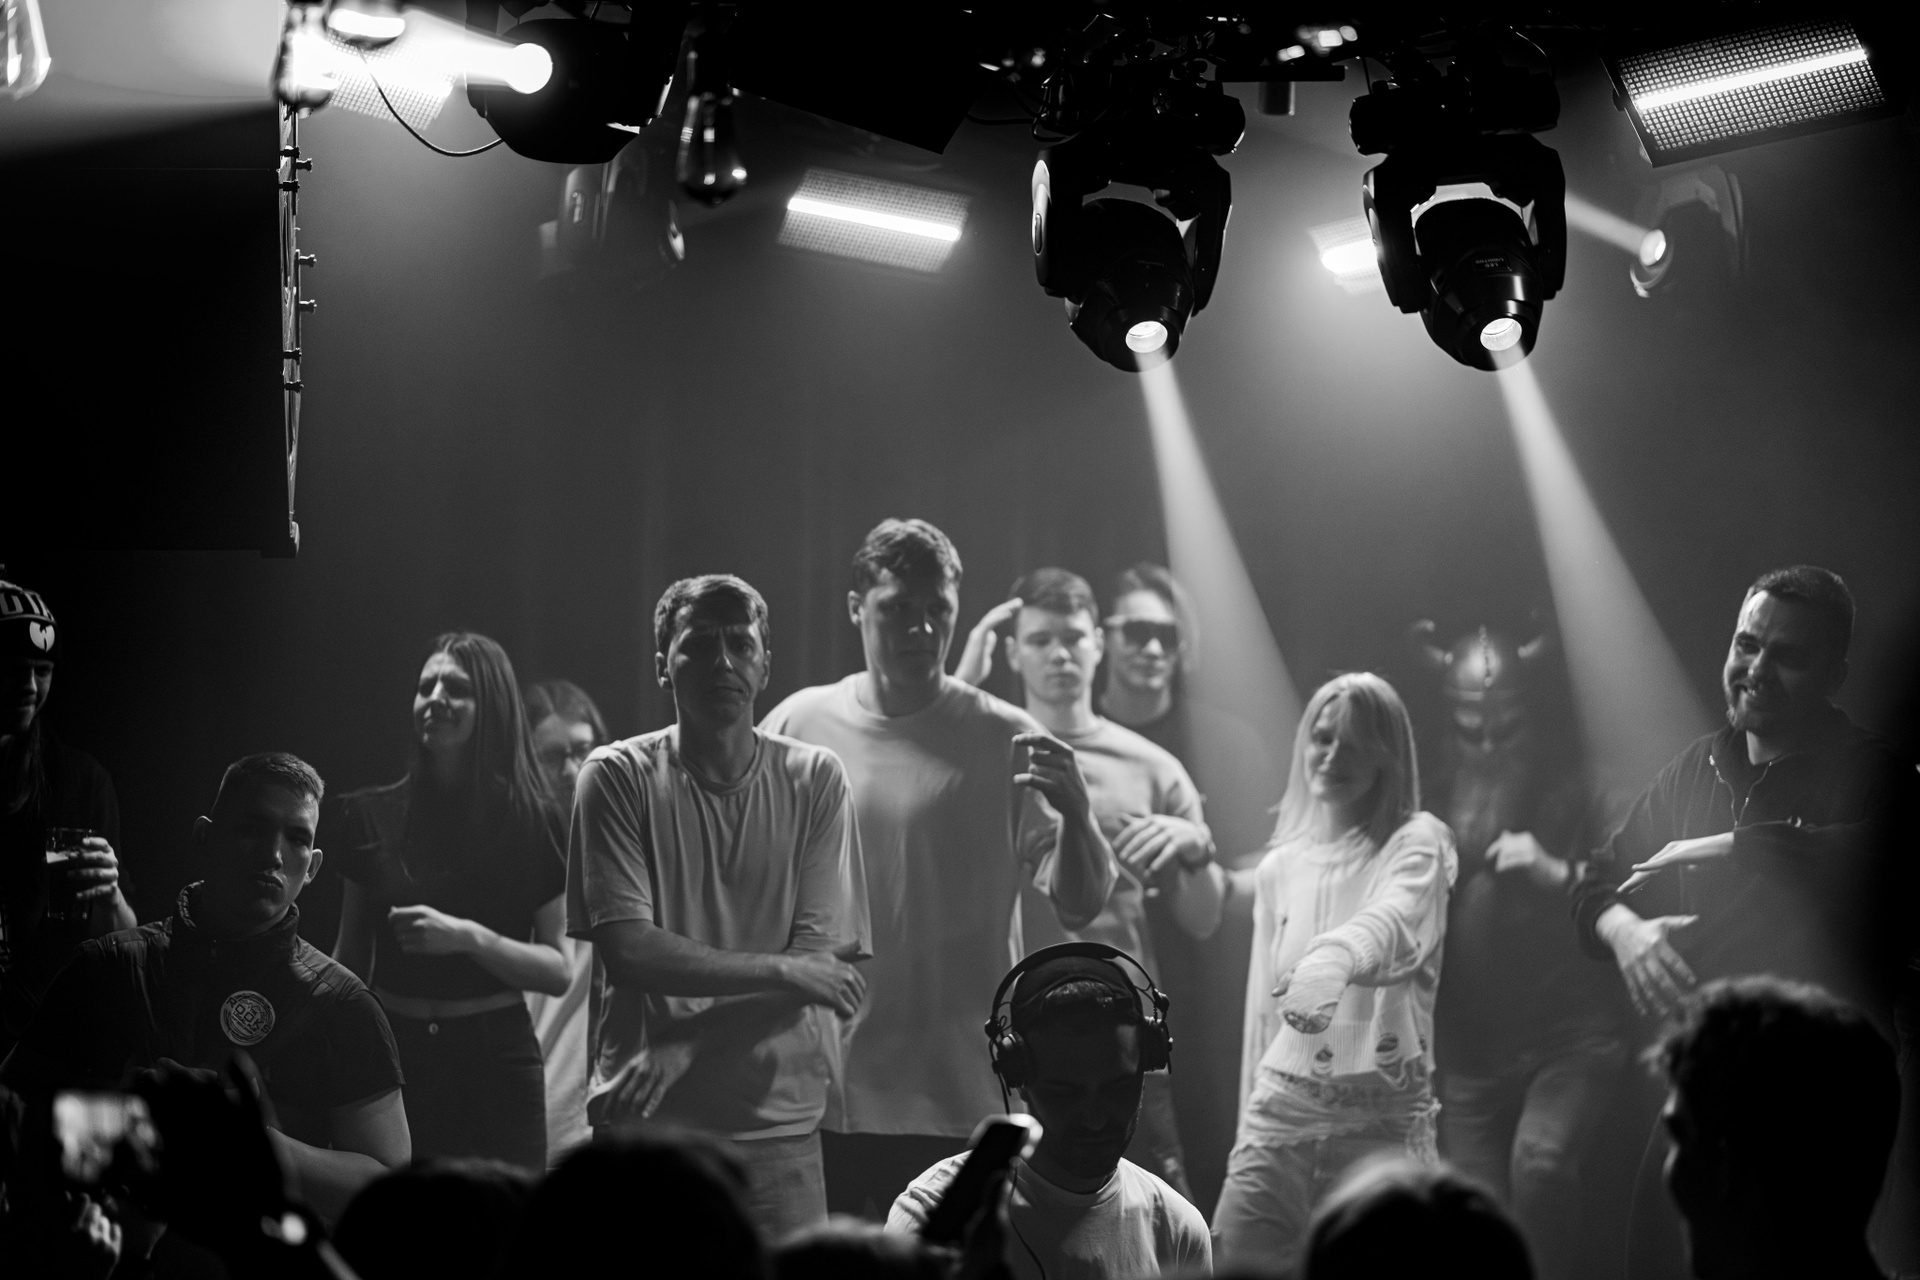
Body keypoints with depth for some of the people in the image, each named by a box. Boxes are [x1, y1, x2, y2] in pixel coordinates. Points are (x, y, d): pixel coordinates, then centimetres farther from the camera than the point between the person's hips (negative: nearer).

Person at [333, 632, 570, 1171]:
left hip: (494, 1060, -2)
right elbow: (348, 958, 13)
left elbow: (557, 970, -3)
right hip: (393, 1052, 2)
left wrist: (469, 937, -18)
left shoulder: (532, 823, 0)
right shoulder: (374, 815, 6)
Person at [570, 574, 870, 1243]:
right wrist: (782, 971, -12)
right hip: (643, 1118, -1)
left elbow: (820, 954, -5)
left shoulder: (815, 780, 3)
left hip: (778, 1117, 1)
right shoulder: (618, 777, -1)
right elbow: (628, 949, -9)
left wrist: (681, 1046, -14)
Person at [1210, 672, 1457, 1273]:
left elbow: (1394, 917, -25)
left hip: (1383, 1122, -4)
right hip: (1280, 1113, 4)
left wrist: (1336, 955, -46)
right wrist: (1248, 1130, 20)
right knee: (1237, 1261, -4)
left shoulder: (1418, 842, -1)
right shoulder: (1278, 867, 13)